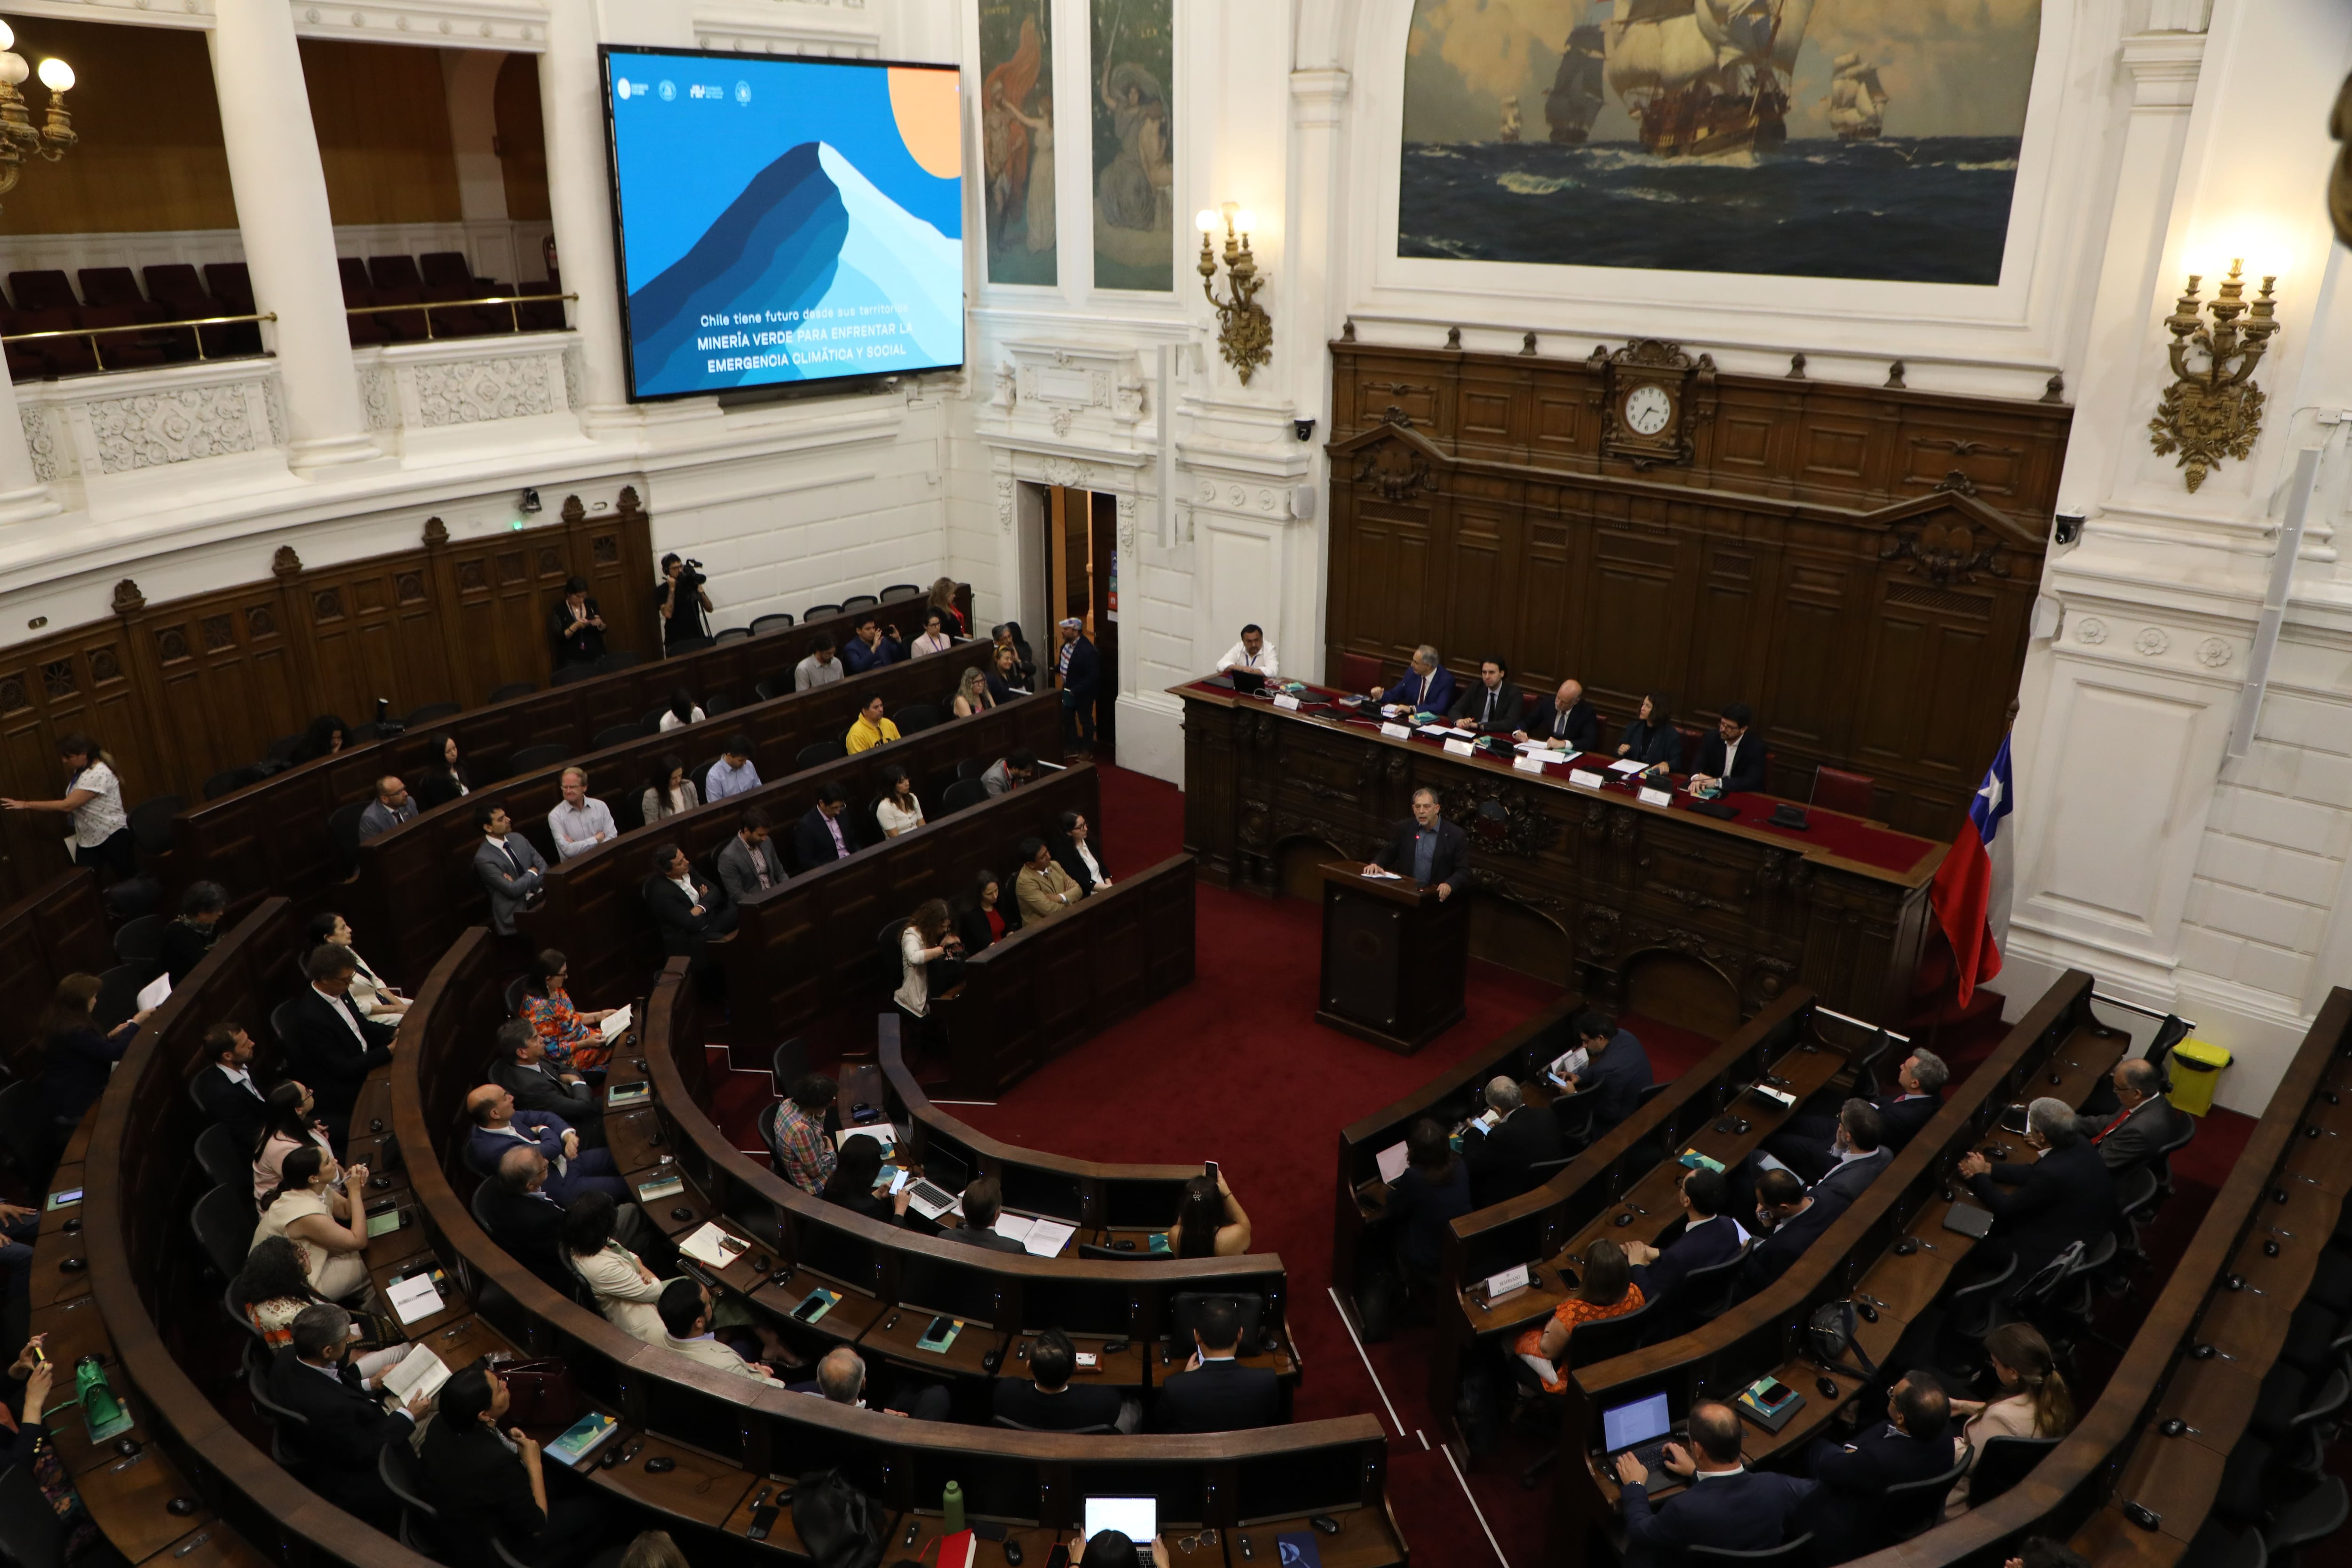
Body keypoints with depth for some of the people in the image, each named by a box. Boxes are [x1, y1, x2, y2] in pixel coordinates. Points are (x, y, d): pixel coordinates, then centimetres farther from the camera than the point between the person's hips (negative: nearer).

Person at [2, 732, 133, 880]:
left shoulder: (99, 774, -24)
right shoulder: (81, 771, 8)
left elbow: (67, 805, -26)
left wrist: (26, 805, -22)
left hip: (113, 836, -9)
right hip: (87, 839, 9)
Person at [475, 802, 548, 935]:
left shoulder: (517, 838, 9)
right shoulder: (483, 859, -12)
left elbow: (544, 867, 7)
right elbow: (513, 890, -15)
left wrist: (523, 884, -10)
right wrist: (532, 873, 0)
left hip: (540, 897, 6)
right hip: (517, 913, -6)